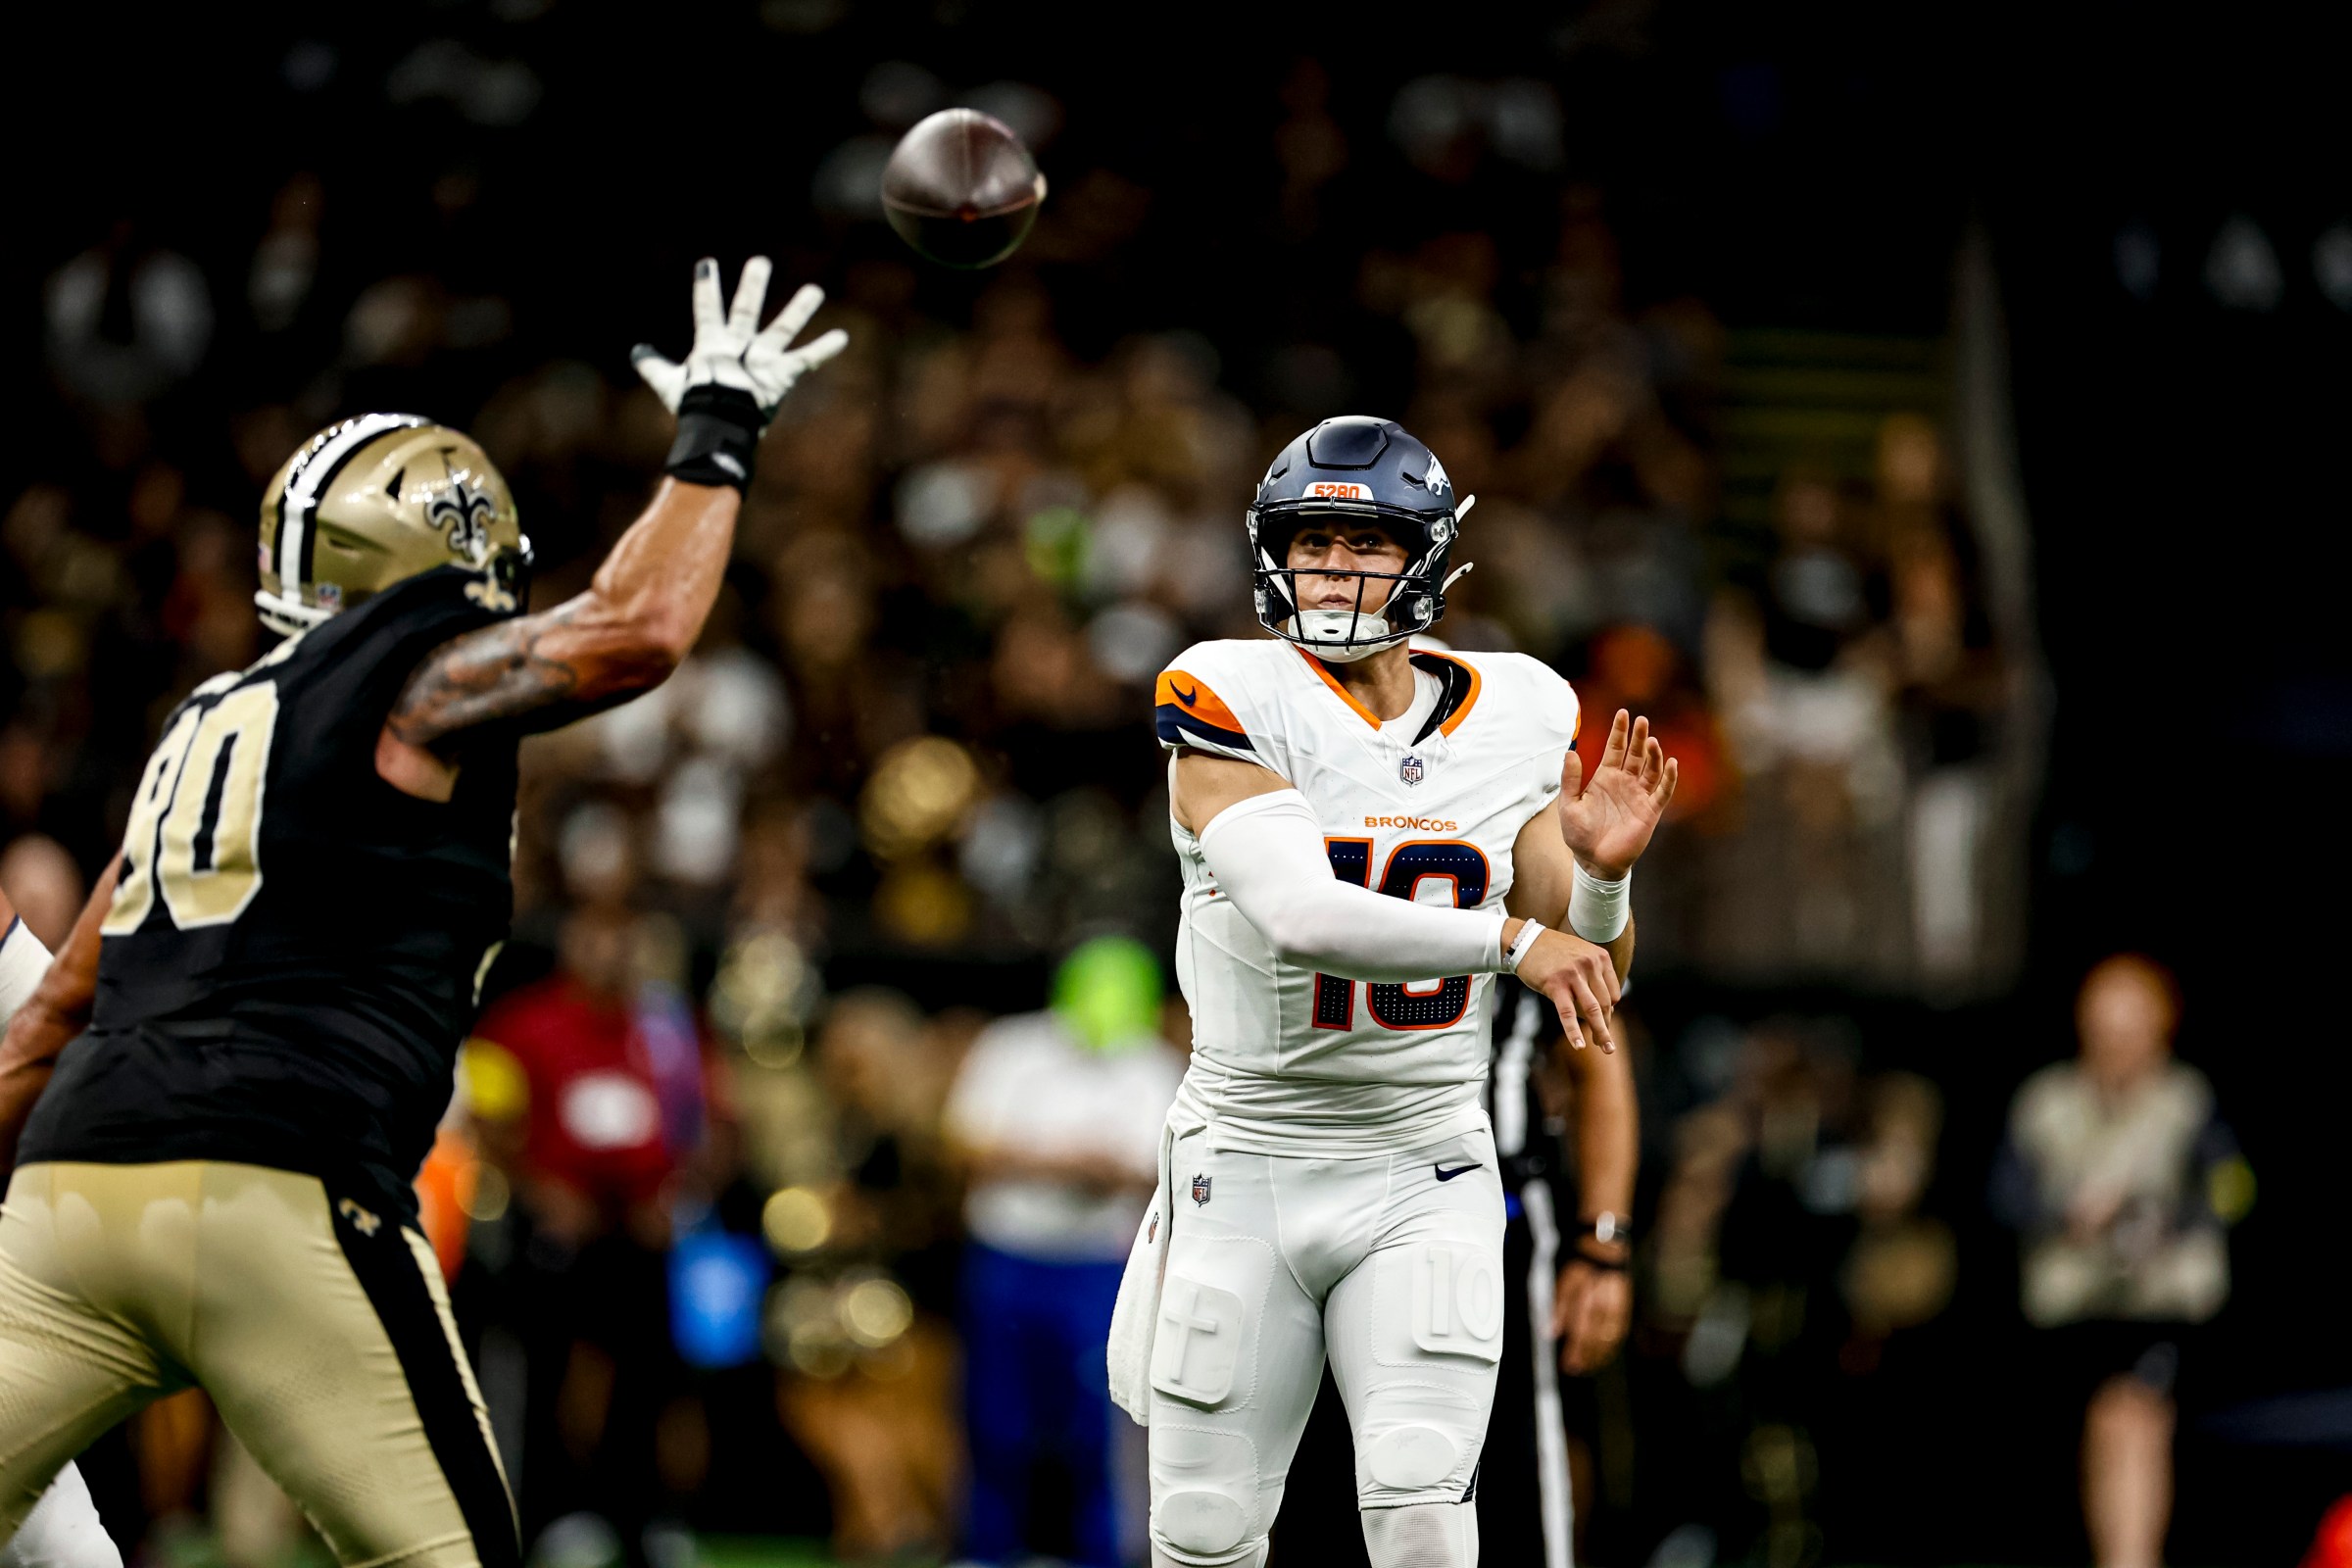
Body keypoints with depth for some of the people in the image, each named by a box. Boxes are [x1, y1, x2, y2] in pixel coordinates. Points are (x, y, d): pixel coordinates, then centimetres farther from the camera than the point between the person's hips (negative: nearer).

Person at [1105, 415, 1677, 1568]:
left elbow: (1590, 984, 6)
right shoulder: (1235, 706, -9)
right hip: (1247, 1161, -1)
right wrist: (1509, 935, -32)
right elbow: (1299, 914, -25)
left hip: (1424, 1177, 1)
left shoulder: (1510, 724, 3)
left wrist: (1601, 874, -15)